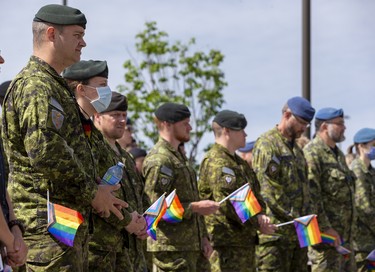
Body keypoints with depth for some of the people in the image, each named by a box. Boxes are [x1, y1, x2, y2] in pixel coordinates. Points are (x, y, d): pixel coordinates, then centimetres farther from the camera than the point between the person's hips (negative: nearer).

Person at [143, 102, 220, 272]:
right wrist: (196, 207, -16)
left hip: (189, 247, 10)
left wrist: (202, 237, 19)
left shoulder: (179, 156, 20)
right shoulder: (159, 160, -13)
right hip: (170, 247, -10)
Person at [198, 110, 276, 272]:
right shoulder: (215, 161, -15)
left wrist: (260, 215, 1)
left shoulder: (239, 162, 20)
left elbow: (255, 194, 22)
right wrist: (257, 223, -16)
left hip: (246, 239, 11)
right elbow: (226, 203, -22)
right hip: (227, 242, -11)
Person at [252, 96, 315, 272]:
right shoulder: (267, 144, -9)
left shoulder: (296, 149, 21)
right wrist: (292, 217, -17)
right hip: (275, 233, -9)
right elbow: (266, 190, -17)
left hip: (297, 233, 9)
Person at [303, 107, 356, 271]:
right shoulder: (312, 153, -12)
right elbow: (311, 195, -20)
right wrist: (325, 227, -23)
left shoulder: (338, 154, 19)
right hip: (327, 237, -10)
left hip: (345, 236, 10)